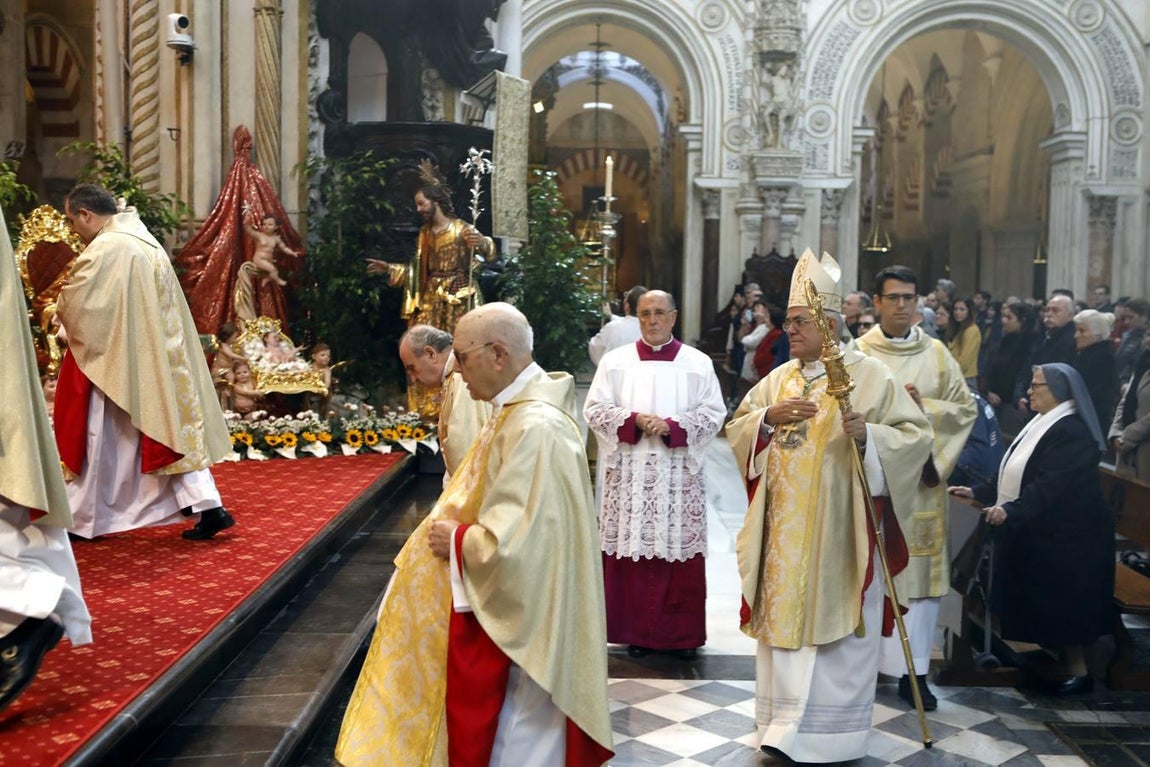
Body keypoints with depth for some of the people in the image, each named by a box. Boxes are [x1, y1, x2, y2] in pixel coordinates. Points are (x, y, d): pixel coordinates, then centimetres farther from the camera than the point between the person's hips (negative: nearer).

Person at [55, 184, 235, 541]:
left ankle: (83, 519, 19)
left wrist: (55, 310, 10)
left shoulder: (104, 250, -17)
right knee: (171, 429, 9)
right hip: (156, 359, 8)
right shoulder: (145, 242, 10)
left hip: (115, 361, -8)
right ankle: (209, 507, 2)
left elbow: (73, 307, -14)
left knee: (100, 441, 5)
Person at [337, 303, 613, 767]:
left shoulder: (535, 429, -28)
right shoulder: (519, 408, 5)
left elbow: (517, 542, -32)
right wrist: (456, 521, 3)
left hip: (514, 620, -10)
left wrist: (456, 540, -16)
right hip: (504, 608, 10)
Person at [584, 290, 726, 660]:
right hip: (628, 472, 1)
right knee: (631, 549, 1)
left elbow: (714, 413, 0)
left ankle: (683, 632, 14)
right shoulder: (615, 361, 6)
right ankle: (635, 630, 13)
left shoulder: (698, 363, 5)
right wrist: (634, 420, -14)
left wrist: (671, 426, -14)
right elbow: (594, 409, 1)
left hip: (679, 473, 0)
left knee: (680, 549, 1)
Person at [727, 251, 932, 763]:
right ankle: (784, 721, 24)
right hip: (783, 529, 5)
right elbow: (736, 429, 8)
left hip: (838, 531, -5)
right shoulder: (779, 378, 10)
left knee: (834, 621, 3)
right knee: (783, 616, 11)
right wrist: (769, 417, -11)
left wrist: (867, 434, -28)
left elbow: (916, 435, -10)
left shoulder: (869, 375, -7)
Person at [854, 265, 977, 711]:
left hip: (922, 478, 2)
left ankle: (913, 670, 8)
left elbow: (966, 408, 6)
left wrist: (924, 407, -10)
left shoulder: (936, 353, 8)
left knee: (920, 571, 2)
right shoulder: (858, 353, 1)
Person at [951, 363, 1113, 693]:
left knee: (1061, 602, -1)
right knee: (1045, 603, 14)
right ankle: (1063, 663, 25)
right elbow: (1017, 476, 18)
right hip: (1040, 532, 10)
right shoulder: (1041, 425, 14)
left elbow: (1051, 487, -29)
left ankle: (1078, 670, 12)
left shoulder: (1072, 431, -19)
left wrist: (1011, 511, -40)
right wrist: (978, 492, 11)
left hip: (1065, 537, -10)